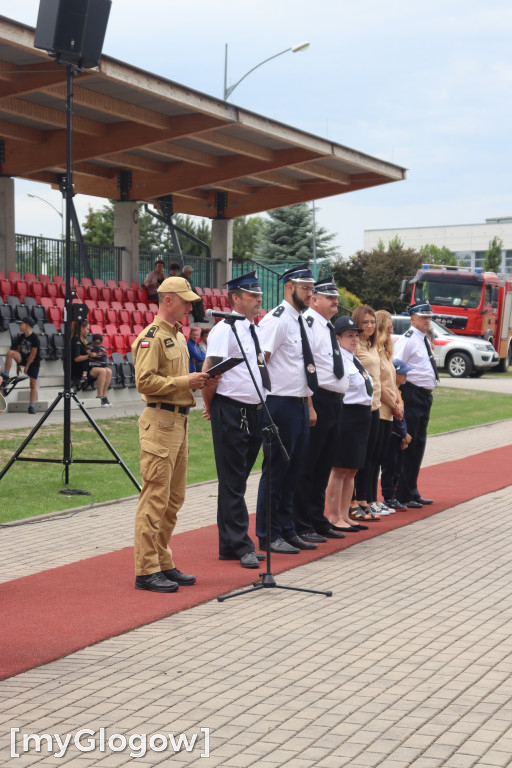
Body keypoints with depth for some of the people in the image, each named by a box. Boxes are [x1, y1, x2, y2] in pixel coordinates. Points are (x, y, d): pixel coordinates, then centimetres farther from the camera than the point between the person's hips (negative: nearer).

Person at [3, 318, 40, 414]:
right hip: (23, 359, 5)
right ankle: (5, 376, -16)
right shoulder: (21, 336, 2)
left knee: (33, 384, -4)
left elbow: (33, 353, -18)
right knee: (10, 352, -23)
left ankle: (31, 406, 1)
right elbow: (19, 349, 10)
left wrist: (27, 366, -16)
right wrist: (18, 363, 9)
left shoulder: (34, 337, -17)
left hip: (33, 362, -5)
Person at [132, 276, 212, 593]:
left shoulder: (178, 336, 19)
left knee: (173, 500, 13)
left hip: (179, 421, 10)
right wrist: (185, 381, -19)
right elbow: (145, 381, -20)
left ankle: (163, 564, 21)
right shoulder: (151, 337, -11)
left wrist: (196, 381, 10)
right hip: (160, 421, -10)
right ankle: (146, 571, -4)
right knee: (155, 499, -8)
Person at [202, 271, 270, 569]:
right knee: (232, 481, -1)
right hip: (232, 411, -8)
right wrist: (210, 407, -4)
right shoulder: (225, 330, -12)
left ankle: (231, 544, 22)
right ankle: (240, 546, 3)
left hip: (256, 410, 8)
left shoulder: (257, 330, 13)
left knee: (239, 479, 14)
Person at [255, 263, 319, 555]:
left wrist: (310, 406, 20)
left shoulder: (302, 322, 16)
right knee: (275, 471, -1)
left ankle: (287, 530, 23)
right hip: (281, 405, -9)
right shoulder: (276, 320, -12)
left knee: (293, 470, 14)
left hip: (300, 405, 9)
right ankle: (269, 536, 8)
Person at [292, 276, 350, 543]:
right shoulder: (308, 323, -11)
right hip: (317, 399, -10)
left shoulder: (329, 328, 20)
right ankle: (301, 526, 1)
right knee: (307, 467, -4)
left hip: (334, 401, 10)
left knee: (323, 466, 15)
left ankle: (318, 521, 24)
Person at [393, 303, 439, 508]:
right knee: (407, 445, -5)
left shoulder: (425, 340, 17)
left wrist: (429, 391, 16)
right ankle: (402, 496, 0)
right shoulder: (406, 340, -12)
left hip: (425, 396, 10)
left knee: (418, 445, 14)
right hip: (412, 396, -10)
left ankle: (412, 493, 23)